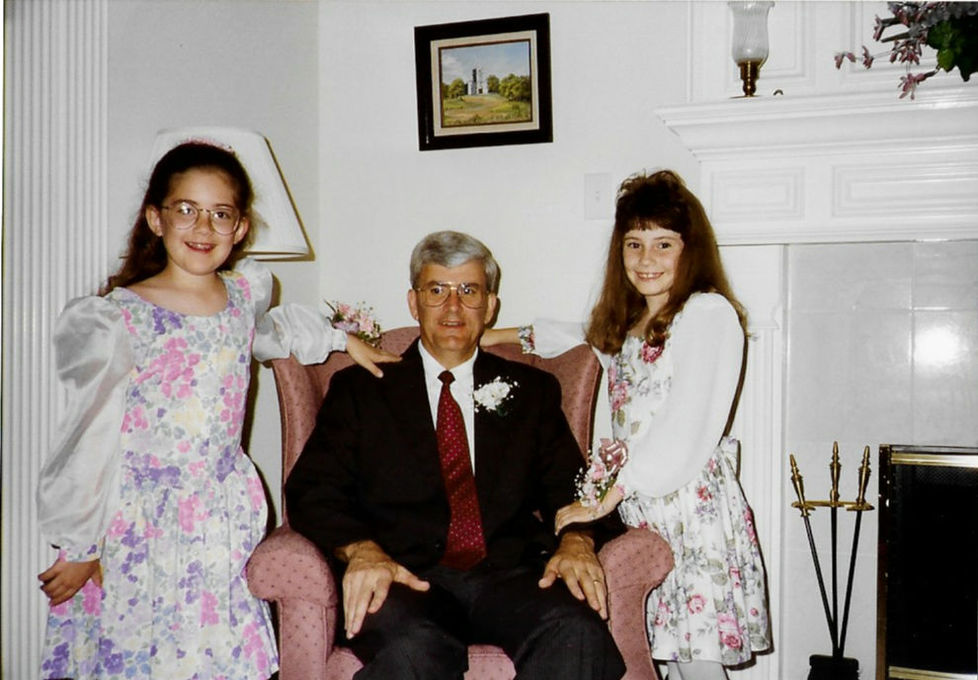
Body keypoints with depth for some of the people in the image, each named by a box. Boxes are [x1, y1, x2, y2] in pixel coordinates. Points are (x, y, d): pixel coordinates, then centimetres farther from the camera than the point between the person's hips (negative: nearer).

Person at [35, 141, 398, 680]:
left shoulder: (249, 290, 2)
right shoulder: (116, 319, -13)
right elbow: (88, 442, -8)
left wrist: (341, 339, 26)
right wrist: (79, 549, -4)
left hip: (227, 517, 4)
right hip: (138, 529, -4)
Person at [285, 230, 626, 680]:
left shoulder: (532, 391, 22)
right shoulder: (360, 389, 17)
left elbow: (571, 487, 14)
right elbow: (312, 491, 6)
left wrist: (576, 540, -10)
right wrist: (361, 550, -15)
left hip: (507, 576, 3)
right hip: (406, 579, -2)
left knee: (577, 634, -30)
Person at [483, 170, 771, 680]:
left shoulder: (708, 313, -9)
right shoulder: (626, 323, 16)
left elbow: (685, 432, -18)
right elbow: (590, 340, 38)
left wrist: (606, 499, -17)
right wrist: (502, 336, 32)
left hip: (691, 505, -7)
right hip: (635, 506, 7)